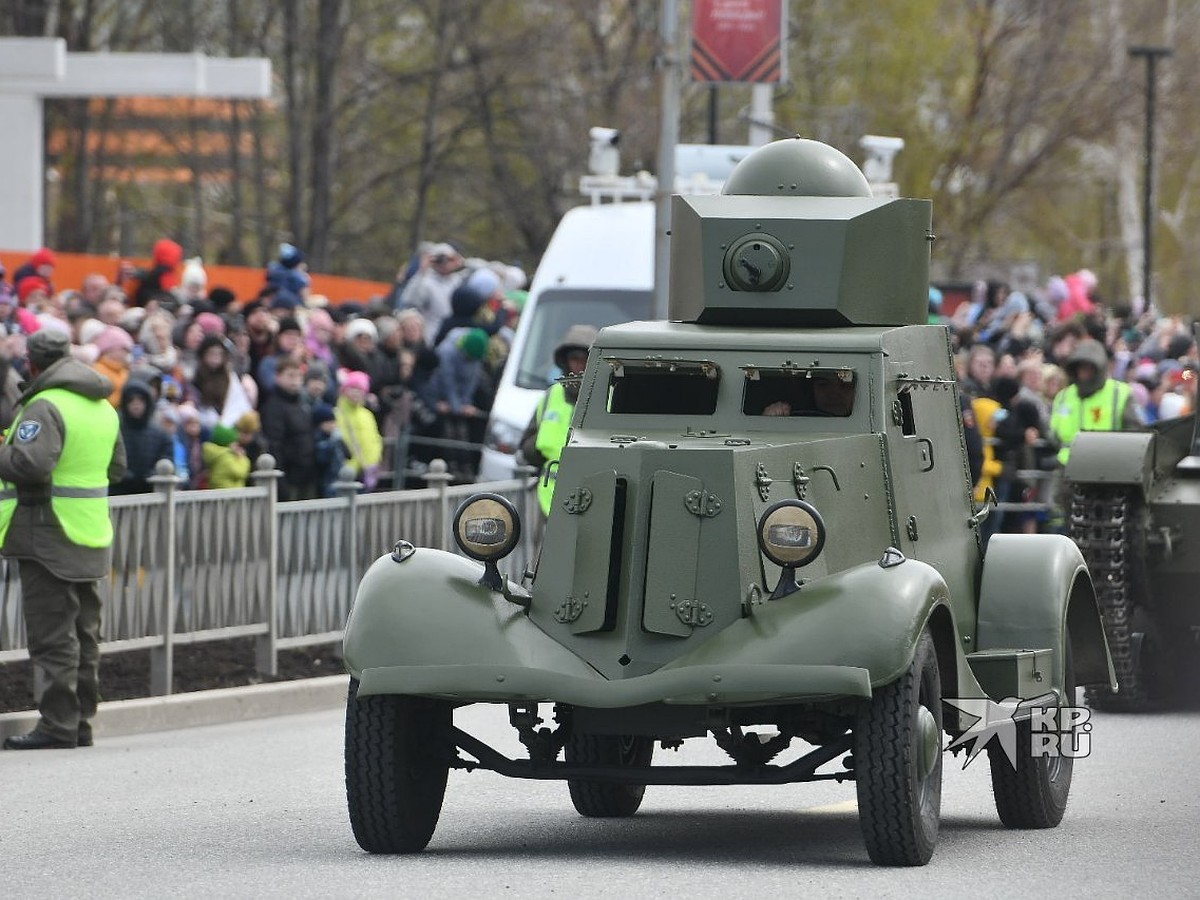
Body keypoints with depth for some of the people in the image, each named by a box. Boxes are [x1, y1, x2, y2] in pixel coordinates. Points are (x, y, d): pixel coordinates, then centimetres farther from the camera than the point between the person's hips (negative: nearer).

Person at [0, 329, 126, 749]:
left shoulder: (46, 407, -15)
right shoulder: (103, 408, 13)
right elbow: (116, 467, 23)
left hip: (49, 536, -8)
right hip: (92, 535, 8)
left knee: (52, 635, -6)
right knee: (83, 634, 13)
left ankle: (57, 724, -8)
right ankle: (81, 722, 17)